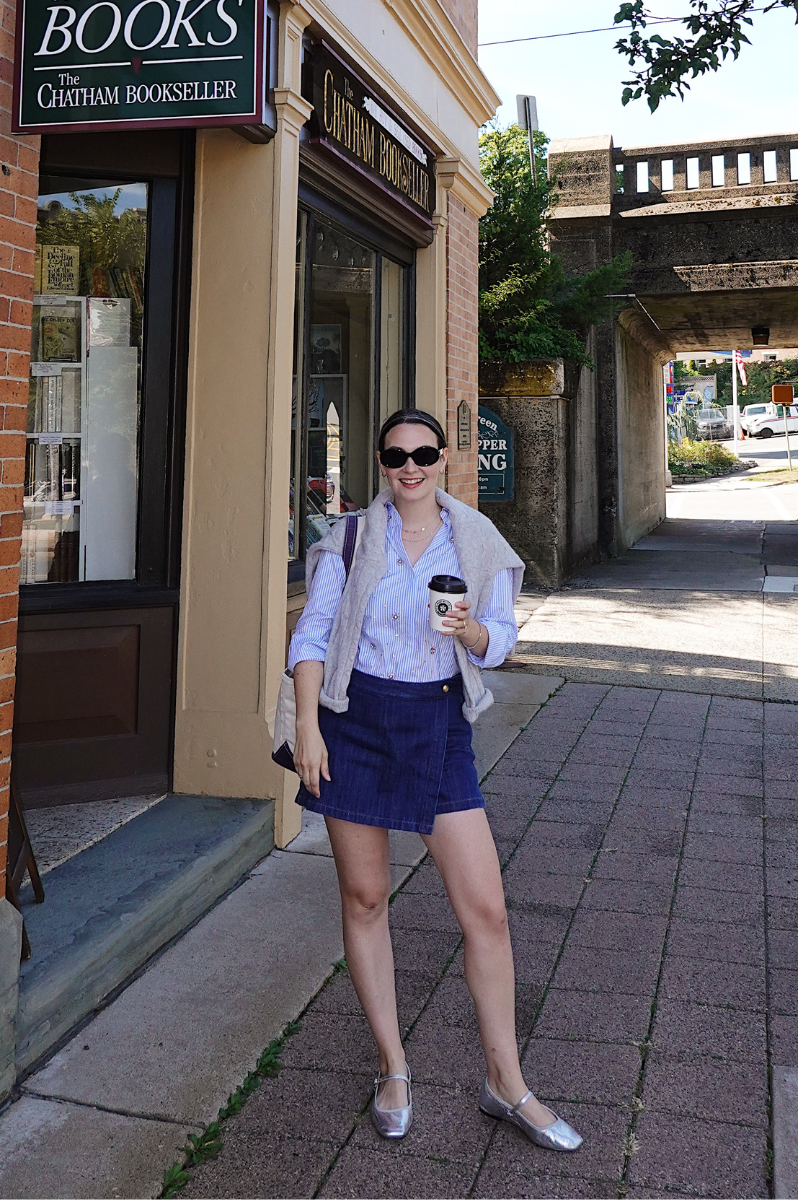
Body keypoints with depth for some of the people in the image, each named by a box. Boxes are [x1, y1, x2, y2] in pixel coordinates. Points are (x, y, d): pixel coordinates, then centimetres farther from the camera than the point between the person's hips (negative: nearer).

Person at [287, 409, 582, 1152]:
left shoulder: (476, 539, 5)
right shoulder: (351, 537, 2)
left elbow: (500, 639, 8)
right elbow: (312, 634, 2)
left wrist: (471, 631, -16)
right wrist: (306, 723, -8)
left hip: (438, 722, 1)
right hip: (356, 719, 0)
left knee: (486, 908, -1)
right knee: (364, 898, 8)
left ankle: (507, 1084, 18)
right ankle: (392, 1069, 27)